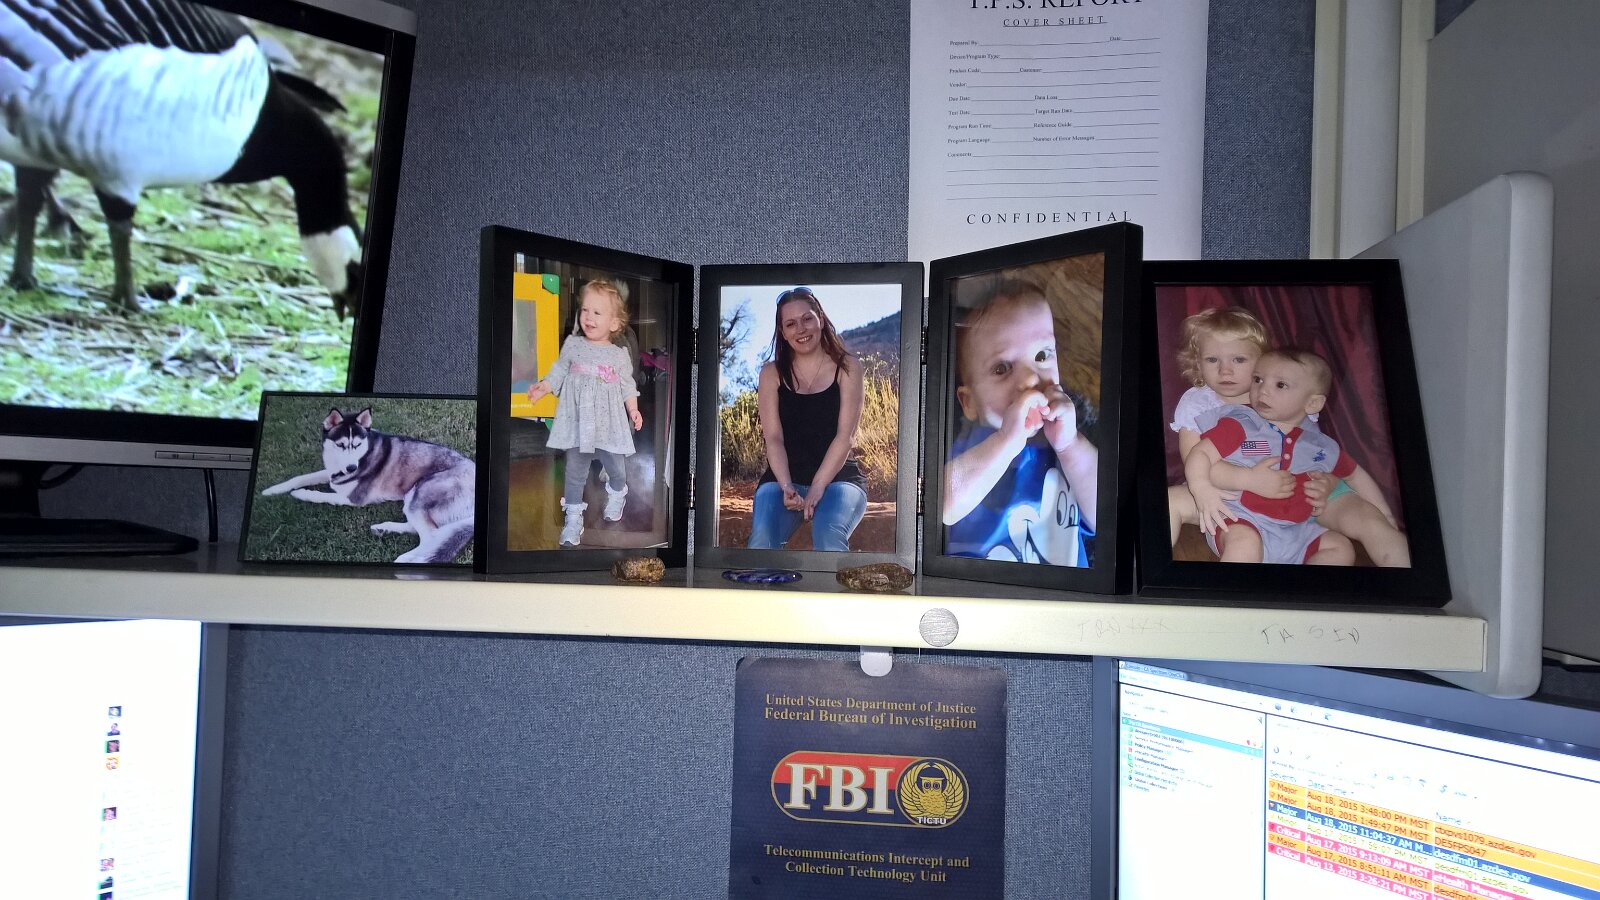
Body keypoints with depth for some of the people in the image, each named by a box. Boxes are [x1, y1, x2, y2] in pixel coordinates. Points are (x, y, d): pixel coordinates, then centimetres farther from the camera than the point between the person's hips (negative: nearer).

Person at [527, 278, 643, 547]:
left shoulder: (619, 355, -2)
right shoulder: (572, 344, -1)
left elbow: (627, 385, 5)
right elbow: (559, 371, 6)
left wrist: (634, 410, -5)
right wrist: (543, 386, -9)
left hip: (609, 423, 0)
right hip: (577, 423, 1)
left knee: (616, 466, 12)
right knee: (575, 470, 6)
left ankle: (616, 494, 44)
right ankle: (573, 516, 19)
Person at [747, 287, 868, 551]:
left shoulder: (847, 367, 2)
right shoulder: (772, 373, 7)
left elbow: (845, 435, -7)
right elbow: (773, 438, -2)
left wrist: (817, 488, -18)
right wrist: (787, 487, -19)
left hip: (837, 478, -1)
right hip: (784, 478, 1)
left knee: (829, 534, -34)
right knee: (761, 537, -29)